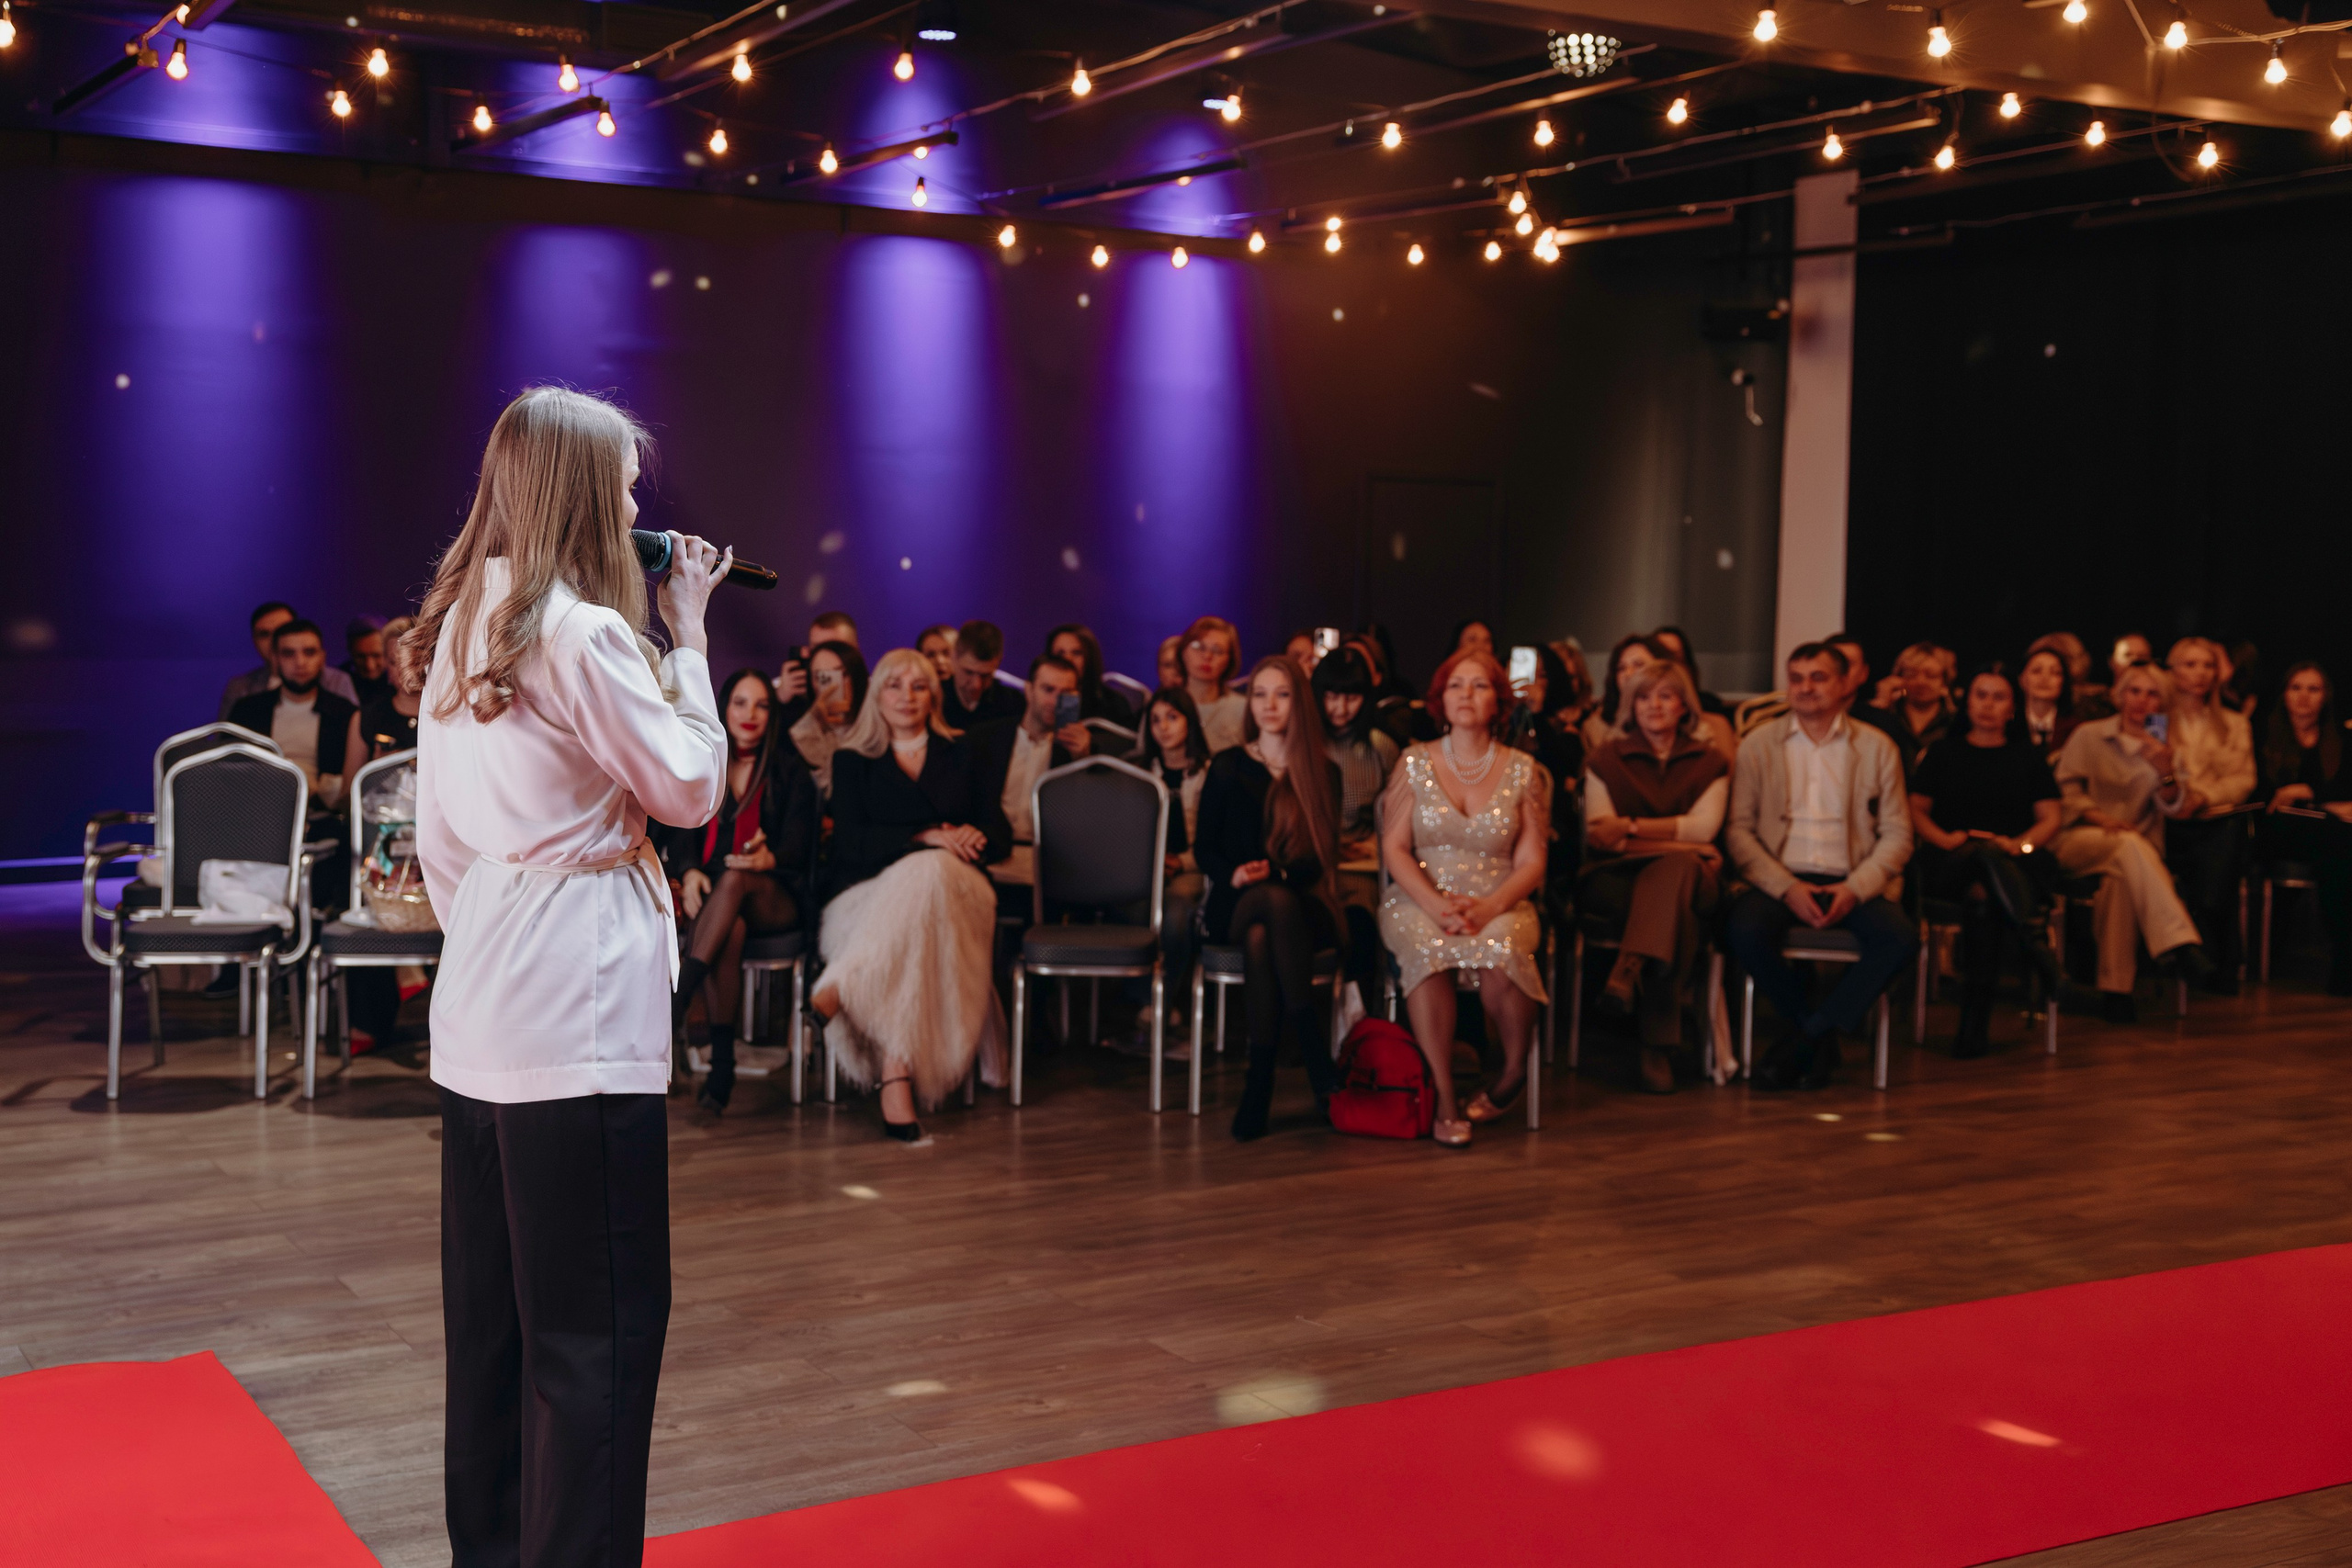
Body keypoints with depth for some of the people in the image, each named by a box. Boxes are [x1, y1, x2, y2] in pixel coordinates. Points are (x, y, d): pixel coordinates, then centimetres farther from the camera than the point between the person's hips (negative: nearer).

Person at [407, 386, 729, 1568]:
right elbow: (691, 787, -6)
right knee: (596, 1330, -2)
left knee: (491, 1315, 17)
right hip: (579, 1024, -9)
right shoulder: (585, 635, -15)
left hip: (477, 1016, 9)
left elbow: (437, 830, 16)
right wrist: (688, 633, 0)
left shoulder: (457, 630, 11)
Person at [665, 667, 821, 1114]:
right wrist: (689, 872, -16)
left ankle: (679, 994, -46)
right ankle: (722, 1061, -42)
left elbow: (797, 844, 0)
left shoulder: (791, 772, 11)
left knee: (735, 879, -38)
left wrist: (769, 858, -24)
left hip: (777, 900, -1)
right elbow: (682, 832, 7)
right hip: (711, 894, 1)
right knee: (728, 928, -37)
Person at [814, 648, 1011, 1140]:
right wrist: (927, 837, -15)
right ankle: (898, 1075, -52)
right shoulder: (852, 760, 16)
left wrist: (972, 838, -12)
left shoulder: (961, 755, 22)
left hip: (955, 889, 2)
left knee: (925, 873, -38)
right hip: (869, 892, -1)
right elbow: (851, 841, -2)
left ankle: (840, 990, -51)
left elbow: (1001, 838, 13)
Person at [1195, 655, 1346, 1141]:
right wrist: (1234, 874, -12)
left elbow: (1325, 856, 4)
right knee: (1278, 901, -38)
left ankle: (1260, 1080, -39)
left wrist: (1274, 872, -14)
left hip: (1303, 906, 0)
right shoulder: (1227, 767, 13)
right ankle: (1314, 1052, -40)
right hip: (1234, 905, 0)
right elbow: (1204, 847, 9)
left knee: (1260, 937, -38)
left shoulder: (1324, 773, 12)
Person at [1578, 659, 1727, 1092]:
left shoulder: (1709, 763, 16)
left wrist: (1630, 827, -11)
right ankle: (1660, 1047, -45)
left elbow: (1703, 827, -2)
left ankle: (1628, 972, -55)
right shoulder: (1606, 760, 13)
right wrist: (1675, 840, -11)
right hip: (1617, 880, -1)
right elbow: (1598, 836, -2)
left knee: (1673, 871, -40)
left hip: (1691, 879, 1)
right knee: (1676, 911, -38)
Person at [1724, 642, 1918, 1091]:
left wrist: (1856, 888, -12)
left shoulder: (1878, 748, 9)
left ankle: (1803, 1040, -14)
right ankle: (1821, 1039, -9)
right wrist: (1786, 887, -14)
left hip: (1849, 882, 1)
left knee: (1901, 939, -29)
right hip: (1779, 879, -1)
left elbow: (1897, 834, 6)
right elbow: (1738, 830, 1)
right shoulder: (1758, 745, 8)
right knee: (1743, 932, -33)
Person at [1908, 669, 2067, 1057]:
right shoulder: (1943, 751, 19)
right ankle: (2038, 951, -50)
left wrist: (2020, 843, -10)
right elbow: (1916, 812, 12)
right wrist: (1945, 838, -9)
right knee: (1986, 851, -41)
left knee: (1981, 894, -39)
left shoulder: (2029, 755, 20)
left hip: (2015, 866, 1)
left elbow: (2050, 820, 12)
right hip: (1949, 865, -1)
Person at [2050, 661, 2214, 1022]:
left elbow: (2176, 810, 5)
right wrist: (2099, 818, -14)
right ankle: (2178, 942, -51)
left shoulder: (2162, 747, 16)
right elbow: (2065, 789, 3)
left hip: (2135, 851, 2)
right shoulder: (2089, 736, 11)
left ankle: (2116, 989, -34)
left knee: (2120, 879, -36)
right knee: (2130, 845, -37)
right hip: (2079, 840, -2)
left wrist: (2165, 771, -14)